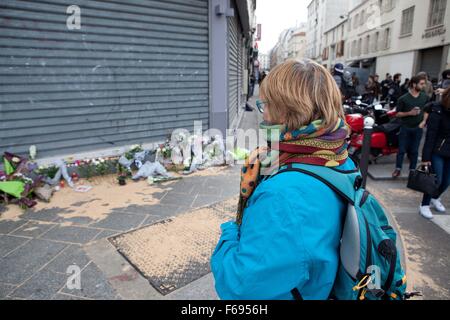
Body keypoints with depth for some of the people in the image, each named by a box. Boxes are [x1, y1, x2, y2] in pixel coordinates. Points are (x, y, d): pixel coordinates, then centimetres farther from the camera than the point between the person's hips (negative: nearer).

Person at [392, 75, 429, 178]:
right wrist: (409, 113, -20)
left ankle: (412, 169, 19)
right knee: (402, 149, 2)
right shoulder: (403, 98, -7)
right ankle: (398, 169, 12)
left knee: (414, 150, 9)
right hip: (406, 127, -3)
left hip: (418, 128, 3)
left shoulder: (425, 97, 4)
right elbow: (398, 114, -5)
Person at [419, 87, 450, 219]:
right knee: (436, 179, -2)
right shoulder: (438, 110, -14)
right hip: (438, 150, -5)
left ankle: (435, 198, 37)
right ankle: (424, 205, 16)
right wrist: (426, 157, -17)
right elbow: (431, 134, -16)